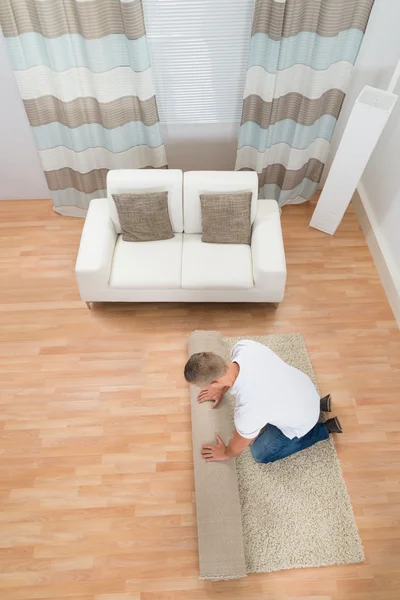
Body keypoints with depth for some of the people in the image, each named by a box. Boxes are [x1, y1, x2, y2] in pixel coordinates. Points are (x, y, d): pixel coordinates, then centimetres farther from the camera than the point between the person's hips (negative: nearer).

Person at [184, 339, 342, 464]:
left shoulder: (247, 408, -42)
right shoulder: (244, 346, -27)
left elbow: (239, 446, -18)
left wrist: (225, 454, 2)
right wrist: (221, 390, 9)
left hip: (299, 420, -6)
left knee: (261, 454, 16)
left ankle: (324, 429, 17)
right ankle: (317, 404, 29)